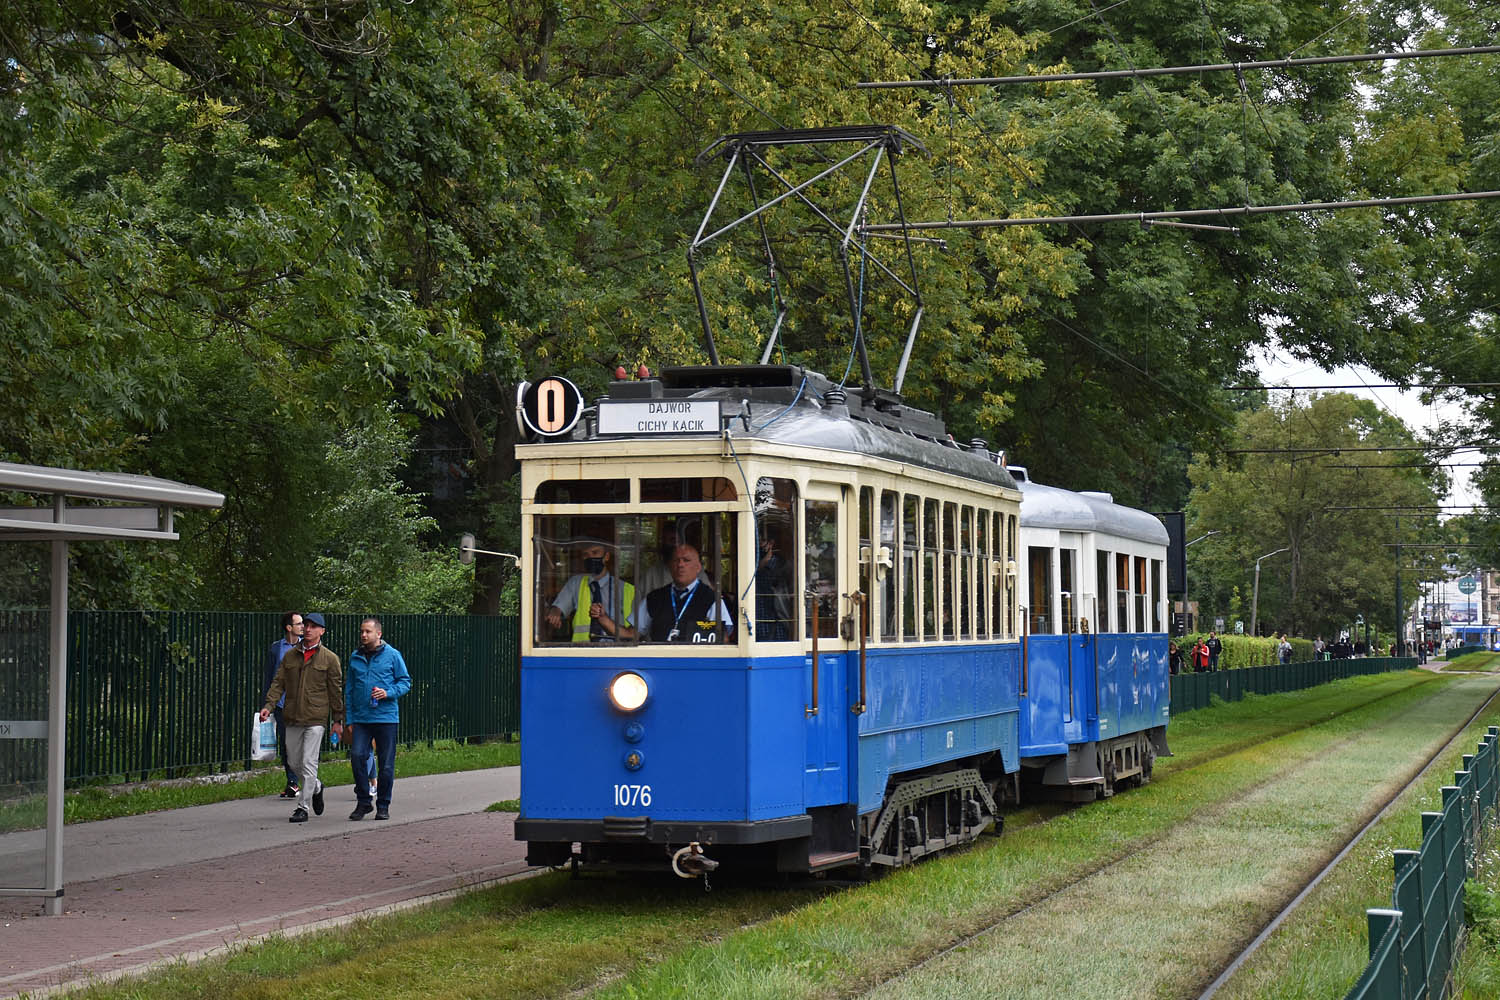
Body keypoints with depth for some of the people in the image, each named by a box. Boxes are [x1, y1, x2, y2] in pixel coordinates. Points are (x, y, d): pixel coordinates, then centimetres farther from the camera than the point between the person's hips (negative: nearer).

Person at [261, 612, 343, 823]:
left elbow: (336, 691, 2)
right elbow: (279, 682, 8)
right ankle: (316, 788, 38)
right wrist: (268, 705, -7)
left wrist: (338, 719, 0)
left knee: (308, 763, -8)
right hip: (292, 718, 5)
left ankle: (303, 807, -3)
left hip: (315, 718, -4)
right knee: (295, 763, 11)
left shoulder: (329, 659, 0)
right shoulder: (290, 655, 10)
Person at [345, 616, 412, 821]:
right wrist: (349, 719, 9)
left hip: (386, 717, -2)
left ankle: (383, 806, 15)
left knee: (386, 764, 2)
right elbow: (349, 689, 15)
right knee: (357, 755, -13)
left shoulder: (392, 655, 0)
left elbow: (405, 682, 4)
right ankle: (363, 801, 1)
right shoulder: (355, 657, 11)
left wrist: (388, 693, -15)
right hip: (361, 718, 2)